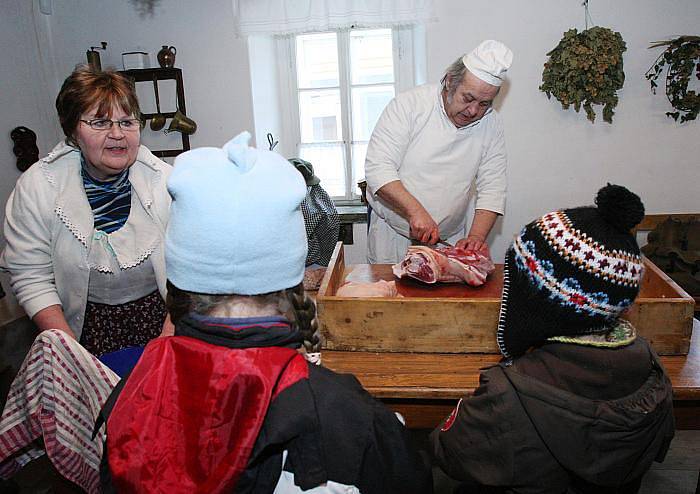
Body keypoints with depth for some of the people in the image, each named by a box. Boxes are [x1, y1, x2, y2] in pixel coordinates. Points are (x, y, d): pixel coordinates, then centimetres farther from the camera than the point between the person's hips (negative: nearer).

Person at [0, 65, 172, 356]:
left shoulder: (164, 180, -6)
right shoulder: (35, 187, -6)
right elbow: (31, 278, -5)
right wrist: (71, 352, -12)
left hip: (159, 311, 0)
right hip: (86, 321, 1)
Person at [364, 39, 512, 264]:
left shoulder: (491, 123, -3)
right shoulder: (408, 104, -15)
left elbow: (492, 188, -3)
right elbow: (378, 169, -21)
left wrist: (477, 236, -19)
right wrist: (415, 211, -32)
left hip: (450, 237, 3)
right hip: (393, 234, -3)